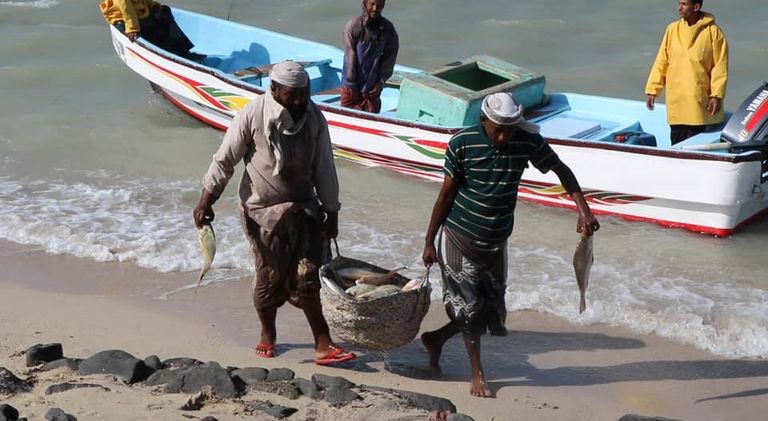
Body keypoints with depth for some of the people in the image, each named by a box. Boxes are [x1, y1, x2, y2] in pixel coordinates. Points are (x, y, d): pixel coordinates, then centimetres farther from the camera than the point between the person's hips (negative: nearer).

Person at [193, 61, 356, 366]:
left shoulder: (314, 118, -5)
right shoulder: (252, 115, -15)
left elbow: (324, 169, 4)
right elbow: (225, 160, -9)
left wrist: (331, 211, 7)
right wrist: (206, 202, -10)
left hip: (303, 207, 2)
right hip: (262, 209, -2)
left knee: (305, 276, -3)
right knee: (269, 275, 5)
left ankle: (322, 344, 1)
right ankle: (267, 335, 28)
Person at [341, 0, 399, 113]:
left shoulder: (388, 29, -4)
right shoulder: (353, 25, -13)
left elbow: (390, 58, 2)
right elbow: (350, 58, -13)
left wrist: (381, 82, -4)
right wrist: (352, 86, -13)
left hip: (372, 87, 2)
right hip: (351, 87, -2)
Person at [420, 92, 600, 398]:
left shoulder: (528, 142, -10)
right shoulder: (463, 143, -15)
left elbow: (562, 171, 3)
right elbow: (446, 193, -7)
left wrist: (584, 210, -11)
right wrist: (429, 242, -4)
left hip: (496, 243, 4)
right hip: (459, 238, -4)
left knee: (492, 309, 10)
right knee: (468, 306, -2)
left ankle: (436, 339, 32)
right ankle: (477, 374, 15)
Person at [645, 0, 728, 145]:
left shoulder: (713, 31, -3)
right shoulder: (672, 30, 6)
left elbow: (720, 65, -3)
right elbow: (661, 61, 9)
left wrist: (717, 95, -8)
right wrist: (652, 90, 5)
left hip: (699, 100, -3)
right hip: (675, 99, 3)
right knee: (677, 143, 5)